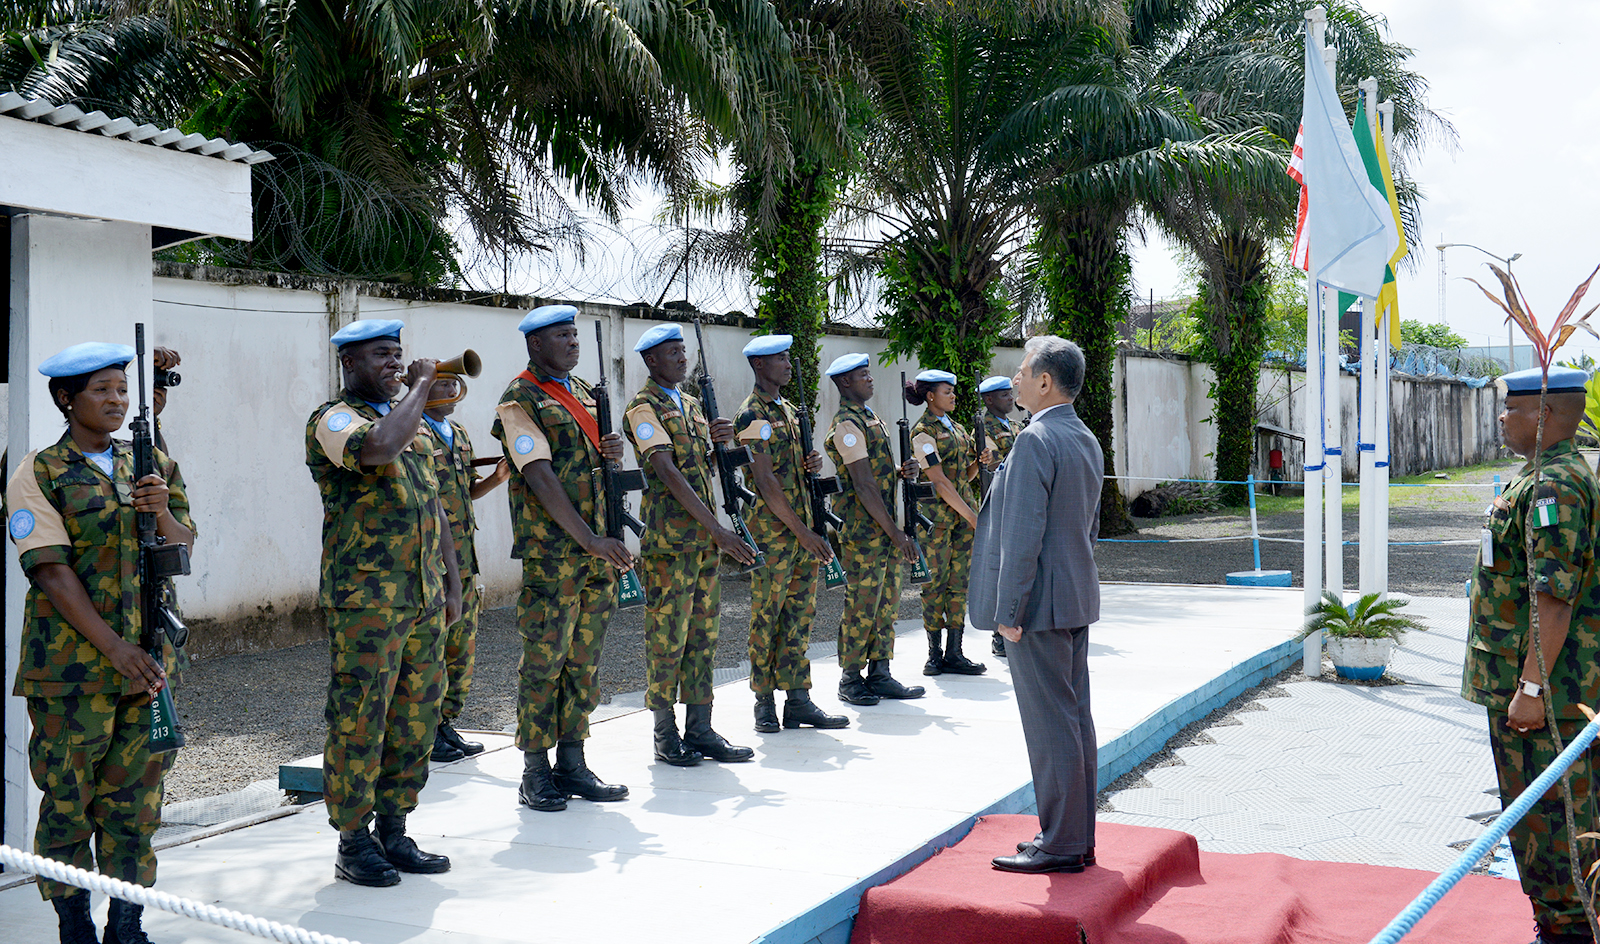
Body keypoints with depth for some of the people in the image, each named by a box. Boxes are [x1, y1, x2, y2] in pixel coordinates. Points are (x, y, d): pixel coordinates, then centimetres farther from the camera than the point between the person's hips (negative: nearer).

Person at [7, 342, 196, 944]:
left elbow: (183, 550, 7)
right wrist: (115, 647, -17)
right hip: (72, 664, -4)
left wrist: (162, 512, -16)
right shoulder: (38, 474, -2)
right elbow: (51, 571, -10)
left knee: (136, 798, 7)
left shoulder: (153, 465, 12)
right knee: (67, 799, 2)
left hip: (148, 659, 4)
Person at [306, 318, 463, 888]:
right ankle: (353, 845, 9)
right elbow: (379, 448, -30)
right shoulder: (333, 420, -6)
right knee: (359, 723, -2)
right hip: (365, 600, -8)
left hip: (424, 597, 8)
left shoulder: (411, 423, 19)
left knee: (415, 721, 11)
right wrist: (419, 387, -17)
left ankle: (393, 833, 21)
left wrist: (452, 581, 17)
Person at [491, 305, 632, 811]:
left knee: (585, 658, 10)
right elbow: (541, 478, -17)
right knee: (544, 659, -3)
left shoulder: (583, 391, 17)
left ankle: (572, 764, 18)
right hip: (551, 552, -7)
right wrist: (591, 539, -23)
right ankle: (536, 772, 7)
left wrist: (613, 453, 1)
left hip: (597, 549, 7)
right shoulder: (520, 400, -7)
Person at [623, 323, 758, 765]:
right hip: (668, 538, -8)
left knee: (703, 633, 8)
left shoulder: (691, 404, 18)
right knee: (666, 635, -2)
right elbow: (667, 472, -18)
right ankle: (665, 734, 7)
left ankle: (700, 729, 14)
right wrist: (718, 529, -23)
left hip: (705, 537, 8)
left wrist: (715, 441, 0)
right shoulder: (643, 407, -8)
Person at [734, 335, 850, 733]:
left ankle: (798, 699, 13)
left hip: (803, 530, 8)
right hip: (772, 532, -8)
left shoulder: (788, 410, 16)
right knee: (766, 617, 0)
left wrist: (811, 463, 1)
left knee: (800, 614, 8)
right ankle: (765, 703, 8)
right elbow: (765, 480, -17)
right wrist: (803, 531, -18)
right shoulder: (752, 415, -10)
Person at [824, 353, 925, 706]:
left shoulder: (870, 418, 17)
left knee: (887, 602, 11)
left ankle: (880, 675, 17)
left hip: (886, 528, 9)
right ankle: (850, 680, 7)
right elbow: (864, 486, -19)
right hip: (863, 531, -9)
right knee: (861, 606, -3)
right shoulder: (847, 425, -14)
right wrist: (896, 533, -19)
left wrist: (903, 472, 0)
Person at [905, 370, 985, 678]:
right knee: (936, 581, -2)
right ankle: (935, 652, 7)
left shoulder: (956, 427, 15)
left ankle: (954, 653, 7)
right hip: (937, 512, -7)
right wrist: (971, 515, -15)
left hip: (964, 508, 7)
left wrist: (980, 461, -1)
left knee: (961, 580, 4)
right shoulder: (923, 432, -9)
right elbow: (939, 481, -15)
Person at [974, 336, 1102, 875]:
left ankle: (1061, 845, 4)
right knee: (1075, 717, 14)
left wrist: (1009, 610, -17)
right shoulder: (1086, 440, 13)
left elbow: (1024, 534, -21)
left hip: (1040, 602, -10)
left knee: (1050, 724, -3)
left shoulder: (1035, 441, -17)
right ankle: (1079, 836, 22)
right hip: (1078, 598, 10)